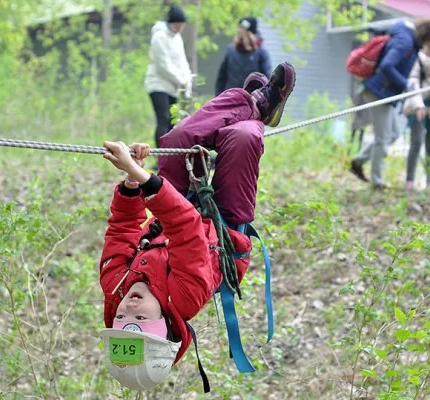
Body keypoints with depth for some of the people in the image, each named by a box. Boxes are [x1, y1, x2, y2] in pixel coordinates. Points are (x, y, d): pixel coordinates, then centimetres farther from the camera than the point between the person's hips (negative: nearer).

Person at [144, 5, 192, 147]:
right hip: (159, 85, -8)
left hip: (172, 87, 8)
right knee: (163, 121, -18)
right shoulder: (160, 36, -11)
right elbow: (164, 65, -16)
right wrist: (182, 81, -13)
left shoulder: (177, 37, 15)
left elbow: (182, 61, 14)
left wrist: (187, 81, -2)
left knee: (172, 123, 5)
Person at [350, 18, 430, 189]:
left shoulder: (410, 40, 10)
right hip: (379, 93, -10)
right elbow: (386, 66, -31)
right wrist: (405, 85, -21)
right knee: (382, 139, 0)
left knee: (394, 134, 17)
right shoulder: (405, 41, -20)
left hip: (384, 95, 10)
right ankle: (377, 180, 12)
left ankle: (358, 161, 20)